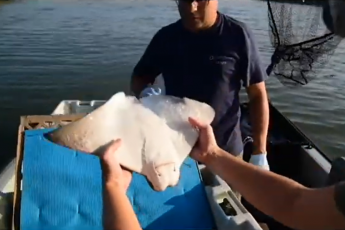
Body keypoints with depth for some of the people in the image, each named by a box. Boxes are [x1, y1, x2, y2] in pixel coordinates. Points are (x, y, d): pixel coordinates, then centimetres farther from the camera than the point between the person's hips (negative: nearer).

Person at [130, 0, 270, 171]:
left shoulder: (237, 35, -10)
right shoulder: (166, 37, 0)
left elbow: (257, 94, -7)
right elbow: (138, 78, 11)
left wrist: (260, 152, -10)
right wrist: (144, 91, -14)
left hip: (224, 151, -2)